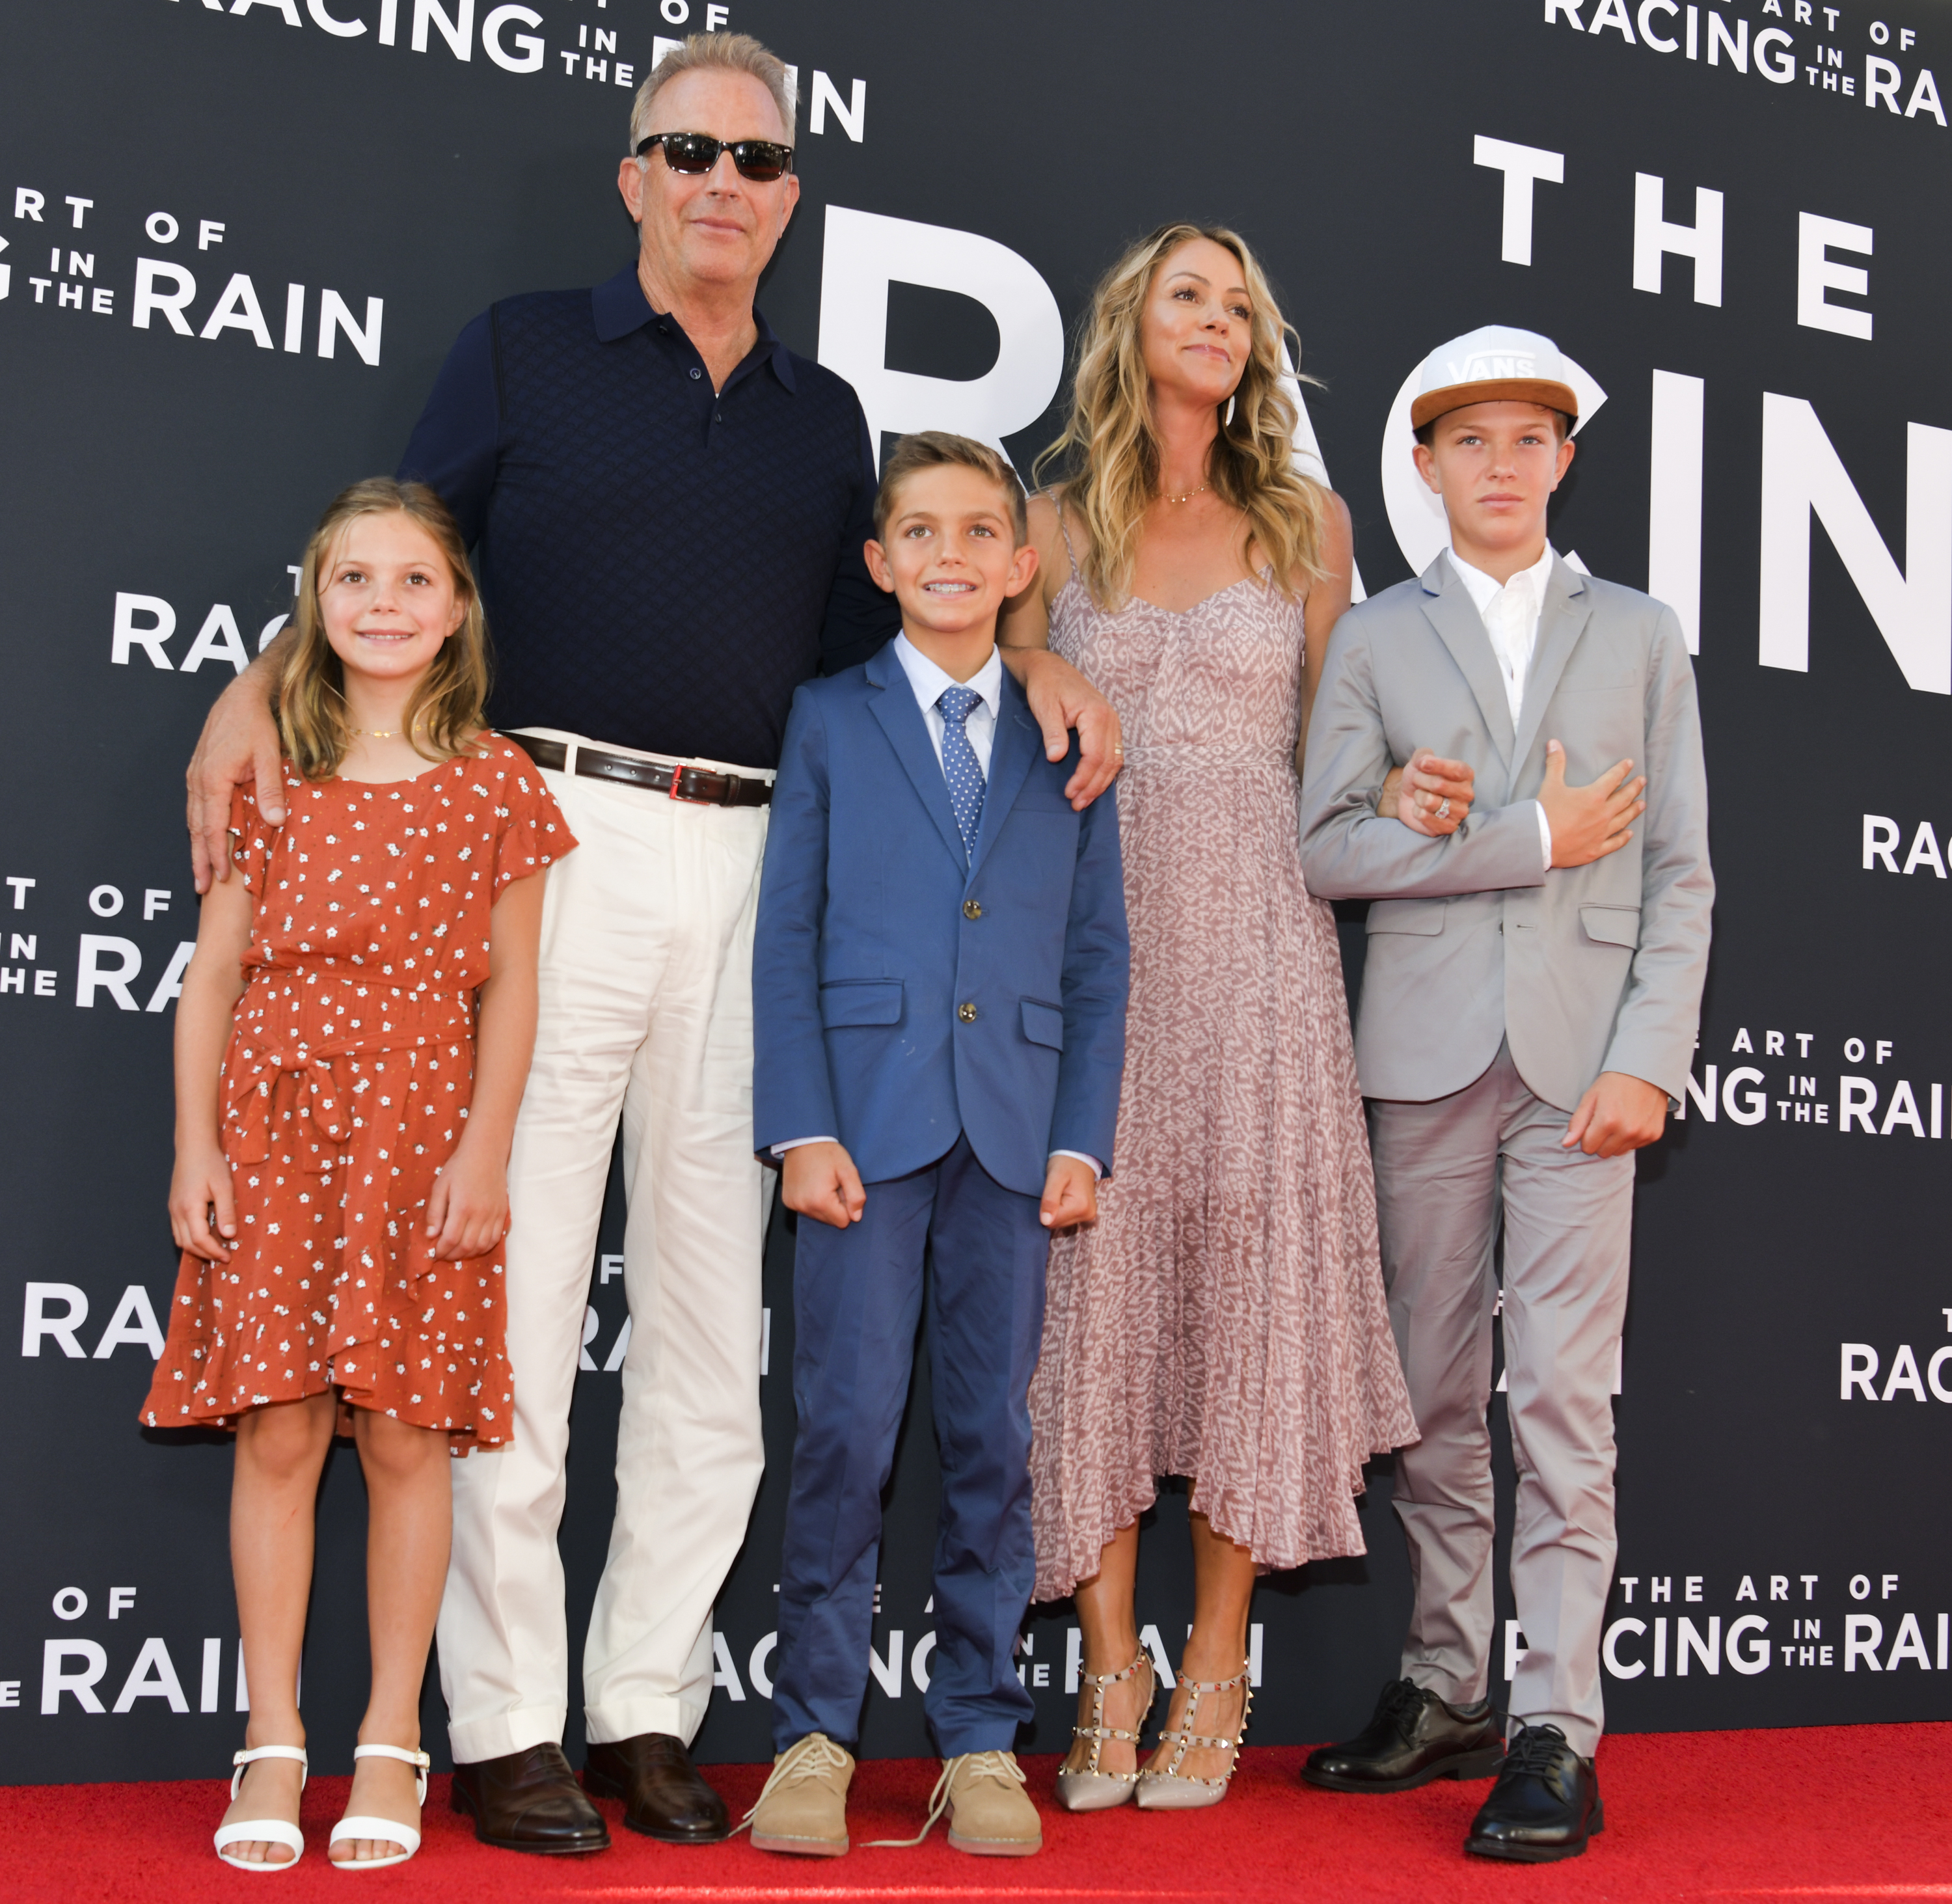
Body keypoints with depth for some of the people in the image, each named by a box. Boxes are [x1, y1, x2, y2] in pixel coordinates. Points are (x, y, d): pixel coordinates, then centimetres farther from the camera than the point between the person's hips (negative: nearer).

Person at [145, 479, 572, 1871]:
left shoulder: (495, 783, 5)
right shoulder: (270, 772, 9)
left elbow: (508, 988, 3)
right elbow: (212, 976, 8)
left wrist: (484, 1151, -5)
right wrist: (195, 1145, 0)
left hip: (422, 1130, -1)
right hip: (275, 1124, 1)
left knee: (407, 1435, 0)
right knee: (276, 1433, 0)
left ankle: (392, 1744, 13)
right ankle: (274, 1746, 11)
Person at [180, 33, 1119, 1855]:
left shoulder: (825, 417, 19)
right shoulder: (524, 351, 9)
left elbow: (853, 641, 21)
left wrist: (1027, 661, 7)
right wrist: (262, 683, -8)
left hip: (753, 865, 4)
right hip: (560, 833, -3)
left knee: (712, 1304, 4)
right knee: (519, 1282, -4)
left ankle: (650, 1706, 14)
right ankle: (503, 1723, 5)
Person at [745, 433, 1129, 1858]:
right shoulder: (829, 721, 7)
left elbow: (1099, 957, 10)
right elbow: (787, 938, 2)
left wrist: (1082, 1140, 1)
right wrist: (803, 1128, -7)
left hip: (1015, 1133, 2)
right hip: (867, 1122, -2)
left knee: (995, 1436, 5)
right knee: (848, 1430, -3)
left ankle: (982, 1739, 15)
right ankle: (815, 1735, 9)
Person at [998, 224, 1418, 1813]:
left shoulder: (1306, 522, 11)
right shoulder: (1058, 529, 11)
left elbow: (1325, 745, 14)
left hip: (1253, 938, 0)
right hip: (1091, 938, 1)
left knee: (1246, 1265, -2)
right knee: (1097, 1274, -1)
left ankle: (1217, 1673, 9)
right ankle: (1111, 1675, 8)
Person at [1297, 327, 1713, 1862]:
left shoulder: (1640, 636, 13)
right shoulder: (1376, 639, 11)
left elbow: (1681, 870, 6)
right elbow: (1329, 846, -2)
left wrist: (1650, 1058, -5)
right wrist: (1528, 841, -7)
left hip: (1583, 1050, -1)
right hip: (1428, 1047, 1)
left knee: (1563, 1394, -6)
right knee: (1438, 1391, 6)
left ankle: (1558, 1733, -2)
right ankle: (1445, 1692, 17)